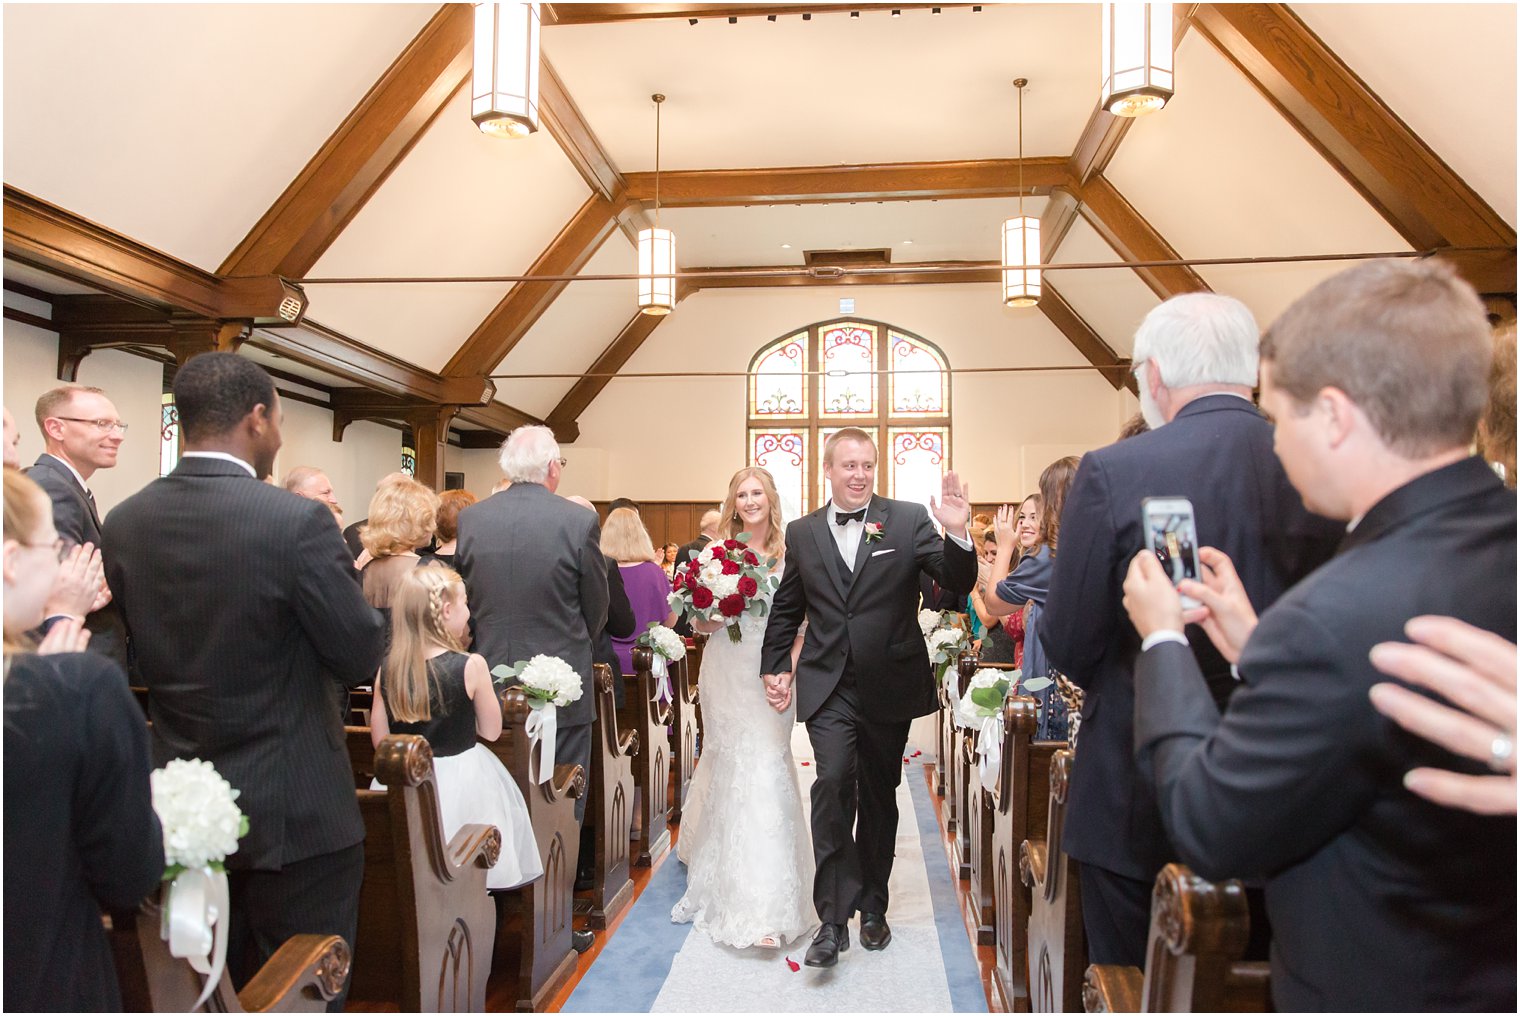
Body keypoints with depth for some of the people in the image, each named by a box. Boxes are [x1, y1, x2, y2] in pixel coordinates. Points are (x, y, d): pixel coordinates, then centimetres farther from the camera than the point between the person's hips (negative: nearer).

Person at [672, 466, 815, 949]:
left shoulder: (790, 554, 0)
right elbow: (698, 622, 7)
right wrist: (712, 619, -15)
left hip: (771, 676, -1)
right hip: (725, 674, 1)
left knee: (765, 772, -6)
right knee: (726, 774, 8)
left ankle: (766, 908, 5)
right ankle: (715, 886, 31)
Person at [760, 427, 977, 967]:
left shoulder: (909, 519, -3)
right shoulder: (802, 533, 4)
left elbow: (958, 584, -11)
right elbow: (786, 609, 13)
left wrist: (957, 535, -28)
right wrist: (774, 667, 8)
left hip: (889, 685, 0)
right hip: (828, 685, 0)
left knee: (879, 797, 13)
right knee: (833, 782, -17)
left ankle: (872, 907, 32)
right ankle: (833, 919, -7)